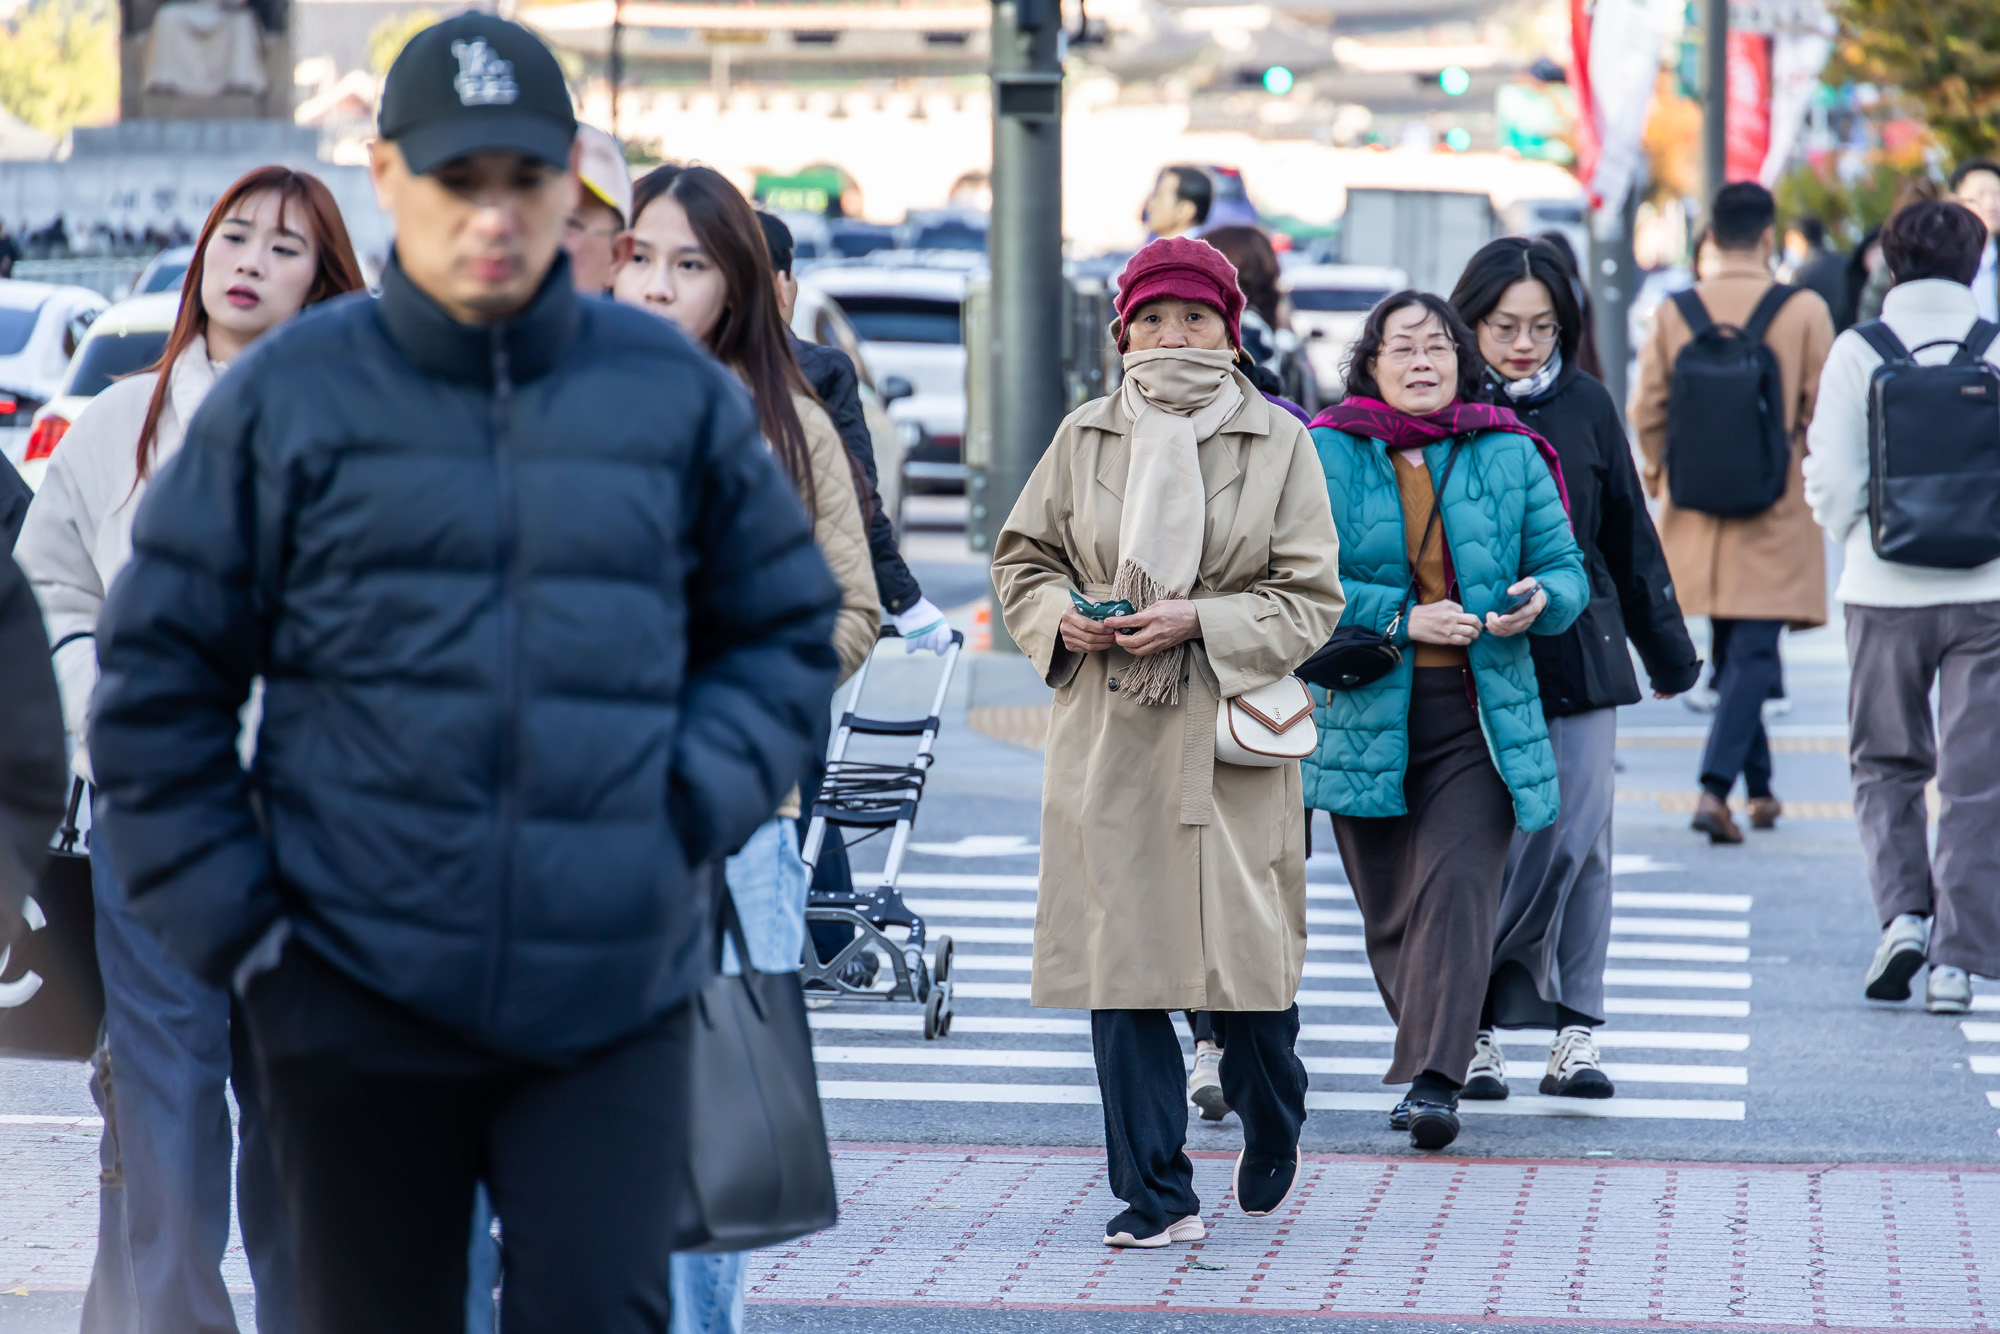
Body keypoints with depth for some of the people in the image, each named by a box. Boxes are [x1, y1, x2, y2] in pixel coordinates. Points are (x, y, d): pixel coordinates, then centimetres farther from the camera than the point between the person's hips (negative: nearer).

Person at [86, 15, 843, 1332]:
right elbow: (157, 676, 4)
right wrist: (233, 921, -1)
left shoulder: (678, 395, 6)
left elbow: (787, 632, 16)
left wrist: (695, 805, -1)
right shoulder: (286, 398, 1)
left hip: (612, 1008, 0)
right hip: (359, 1000, 0)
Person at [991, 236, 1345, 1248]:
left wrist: (1200, 620, -15)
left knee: (1247, 955, 1)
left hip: (1231, 742, -2)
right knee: (1121, 960, -2)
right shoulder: (1085, 436, 7)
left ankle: (1273, 1140, 32)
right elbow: (1022, 559, 14)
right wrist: (1062, 621, -6)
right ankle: (1156, 1195, 6)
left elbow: (1309, 598, -1)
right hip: (1107, 737, 2)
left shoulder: (1279, 444, 1)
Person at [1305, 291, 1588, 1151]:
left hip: (1479, 718, -1)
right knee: (1389, 912, 7)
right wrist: (1401, 618, -16)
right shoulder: (1324, 455, 2)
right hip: (1365, 716, 1)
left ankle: (1432, 1082, -22)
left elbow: (1565, 567, 10)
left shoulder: (1509, 456, 7)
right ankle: (1436, 1049, 27)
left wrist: (1540, 601, -13)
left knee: (1457, 886, -16)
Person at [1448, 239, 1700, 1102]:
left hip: (1580, 658, 2)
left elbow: (1630, 534, 15)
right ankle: (1474, 1028, 8)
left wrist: (1667, 650, 20)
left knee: (1579, 843, 0)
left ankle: (1576, 1030, 6)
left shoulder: (1586, 406, 7)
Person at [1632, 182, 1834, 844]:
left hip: (1698, 515, 3)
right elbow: (1823, 415, -5)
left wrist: (1662, 478, 18)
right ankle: (1715, 787, -18)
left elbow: (1646, 413, 1)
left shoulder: (1674, 313, -2)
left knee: (1729, 654, 17)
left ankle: (1760, 790, 25)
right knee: (1754, 655, -2)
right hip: (1775, 516, -3)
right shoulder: (1804, 313, -9)